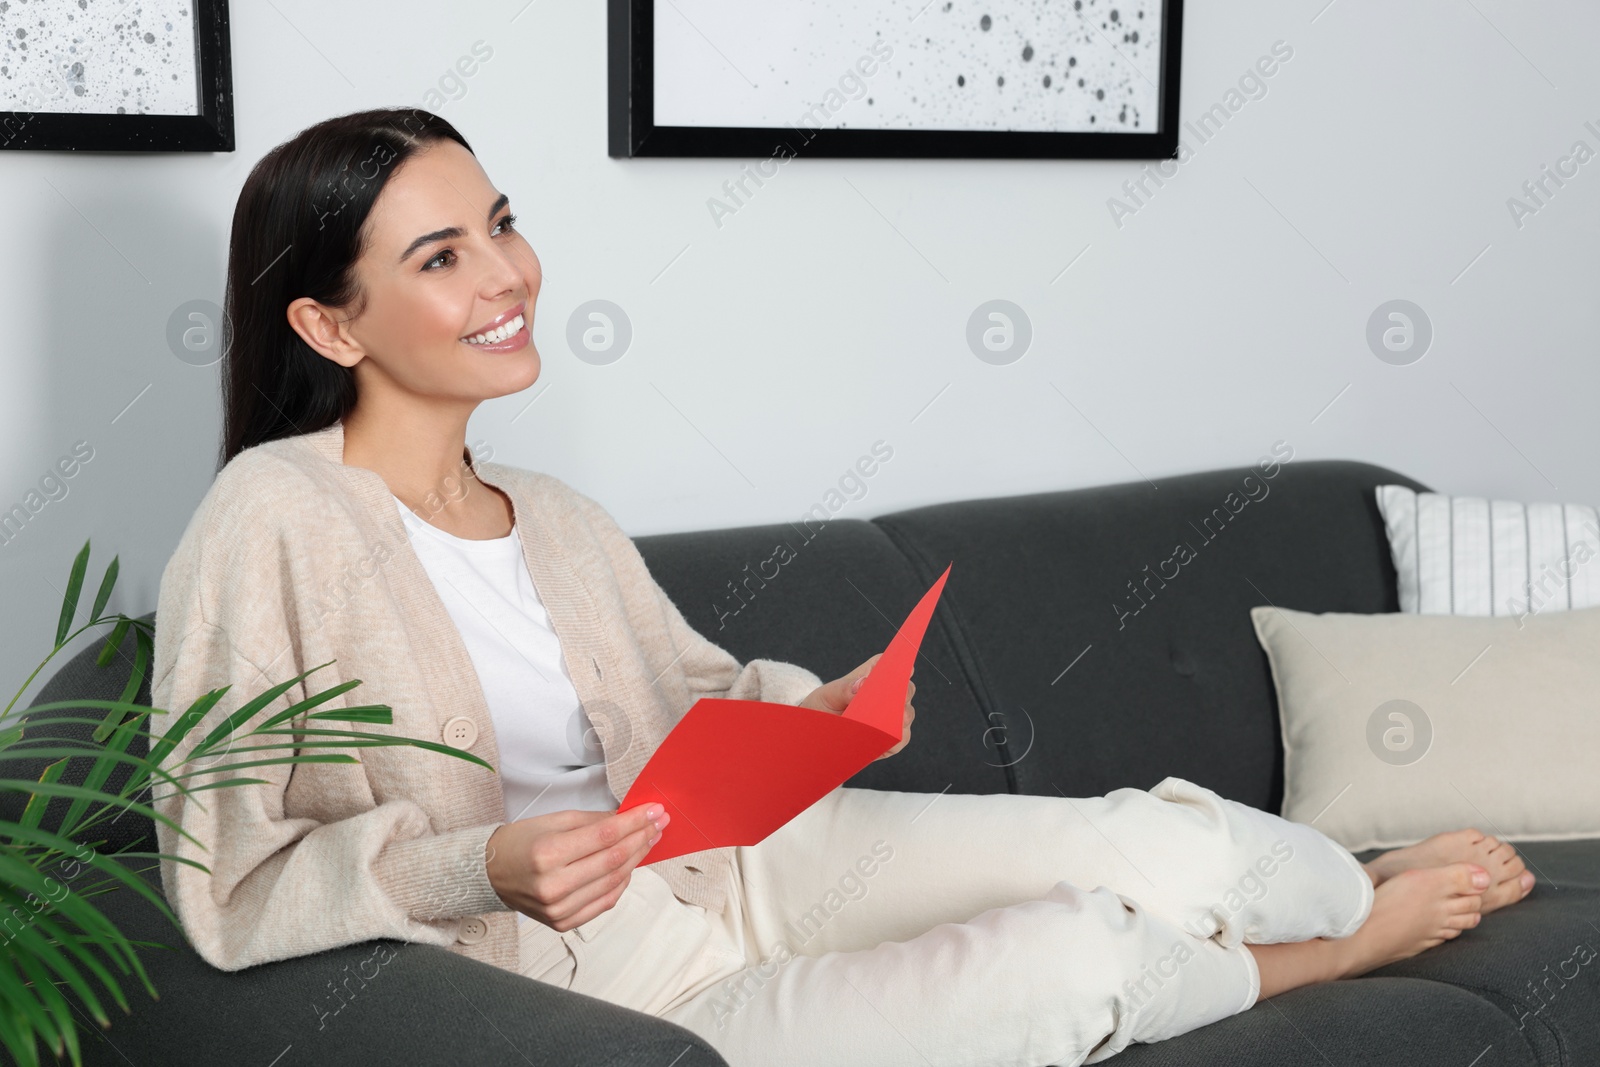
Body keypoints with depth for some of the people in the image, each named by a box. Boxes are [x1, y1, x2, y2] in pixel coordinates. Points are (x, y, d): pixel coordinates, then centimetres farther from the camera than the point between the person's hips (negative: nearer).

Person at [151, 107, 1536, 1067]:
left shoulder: (555, 523, 6)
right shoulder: (275, 527, -17)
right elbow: (230, 890, -18)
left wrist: (805, 712, -2)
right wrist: (480, 867, -30)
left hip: (742, 865, 7)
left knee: (1164, 843, -6)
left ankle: (1363, 884, 28)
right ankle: (1345, 946, 16)